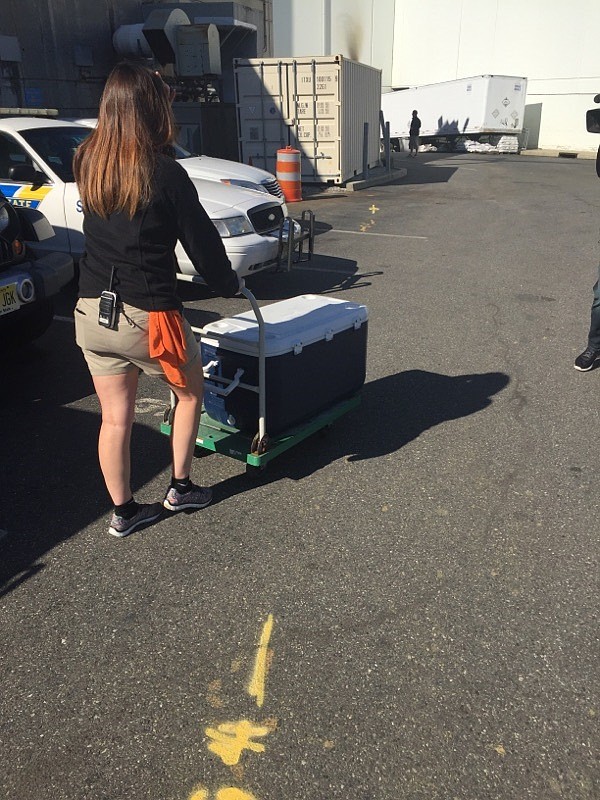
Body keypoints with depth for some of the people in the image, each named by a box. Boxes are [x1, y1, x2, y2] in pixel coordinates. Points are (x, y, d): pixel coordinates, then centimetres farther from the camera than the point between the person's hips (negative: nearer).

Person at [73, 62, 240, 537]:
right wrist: (229, 283, 10)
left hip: (92, 314, 5)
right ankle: (181, 487, 28)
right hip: (148, 316, -5)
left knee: (115, 417, 14)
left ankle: (124, 511, 26)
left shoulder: (87, 165, 2)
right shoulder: (165, 173, -14)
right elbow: (201, 240, -7)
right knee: (190, 392, 20)